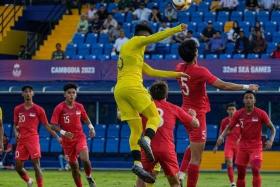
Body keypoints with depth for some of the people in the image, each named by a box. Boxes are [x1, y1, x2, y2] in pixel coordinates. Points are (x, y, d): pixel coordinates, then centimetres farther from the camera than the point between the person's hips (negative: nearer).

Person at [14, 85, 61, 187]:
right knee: (18, 166, 3)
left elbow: (47, 125, 5)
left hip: (33, 139, -4)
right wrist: (16, 133, -2)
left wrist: (57, 137, -2)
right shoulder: (18, 109, 12)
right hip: (21, 140, 4)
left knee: (36, 165, -12)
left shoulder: (38, 109, 2)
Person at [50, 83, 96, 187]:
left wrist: (91, 127, -3)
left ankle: (89, 177, 4)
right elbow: (53, 125, -12)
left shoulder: (79, 106, 0)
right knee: (74, 166, 6)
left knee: (85, 159, -23)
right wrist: (63, 132, -27)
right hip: (67, 140, 0)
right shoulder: (59, 108, -10)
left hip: (80, 137, 0)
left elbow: (86, 119, 16)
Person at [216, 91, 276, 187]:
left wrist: (271, 140, -19)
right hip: (243, 146, 3)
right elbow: (229, 128, 6)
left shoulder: (261, 113, -8)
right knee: (241, 173, 4)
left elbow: (272, 128, -1)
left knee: (255, 171, -19)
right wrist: (222, 136, -14)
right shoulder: (238, 114, -1)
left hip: (256, 146, -3)